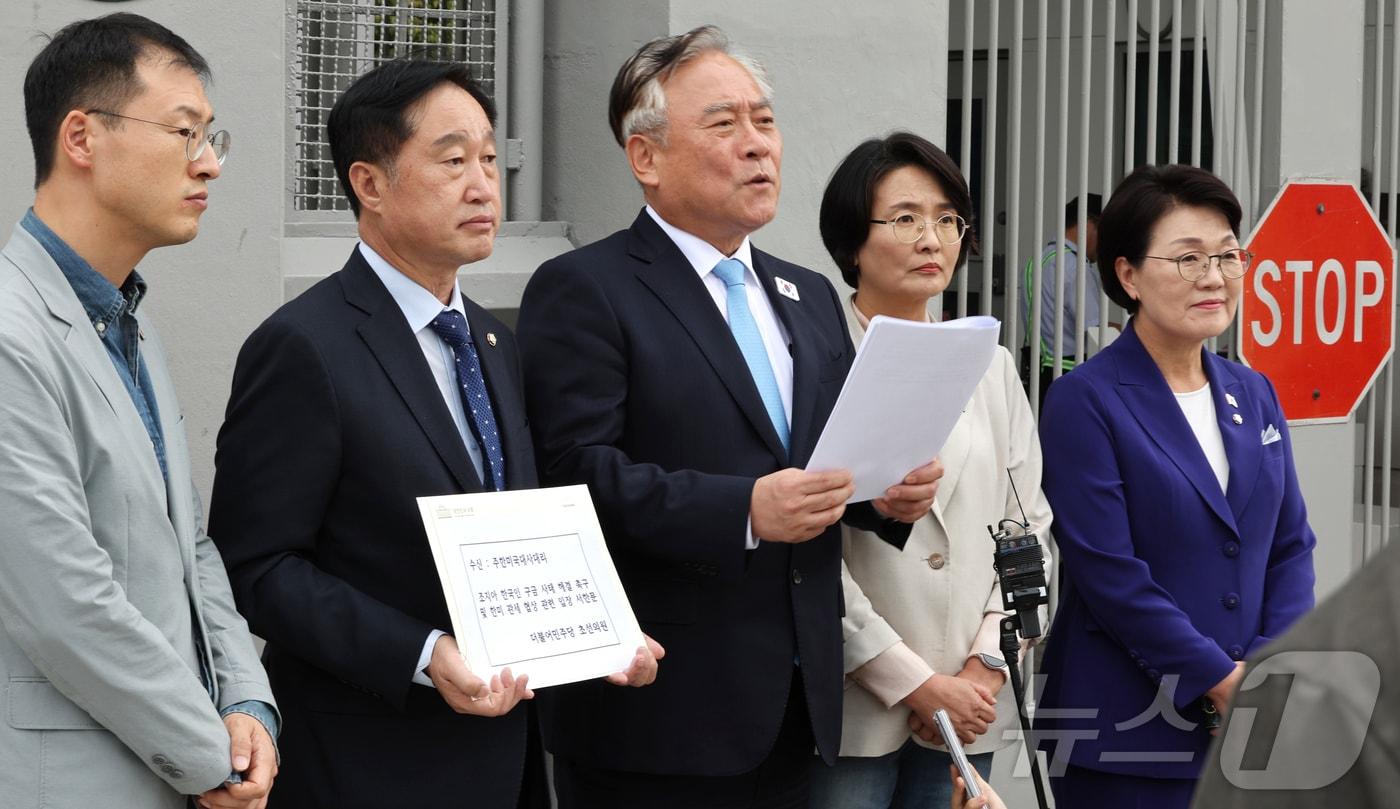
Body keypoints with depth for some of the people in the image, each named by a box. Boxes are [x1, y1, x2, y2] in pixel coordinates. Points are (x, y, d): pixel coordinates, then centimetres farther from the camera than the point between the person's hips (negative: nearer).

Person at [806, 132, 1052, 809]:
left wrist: (986, 666, -3)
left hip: (968, 707, 5)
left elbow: (1028, 527, 10)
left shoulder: (990, 366, 12)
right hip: (853, 711, -4)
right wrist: (914, 683, -10)